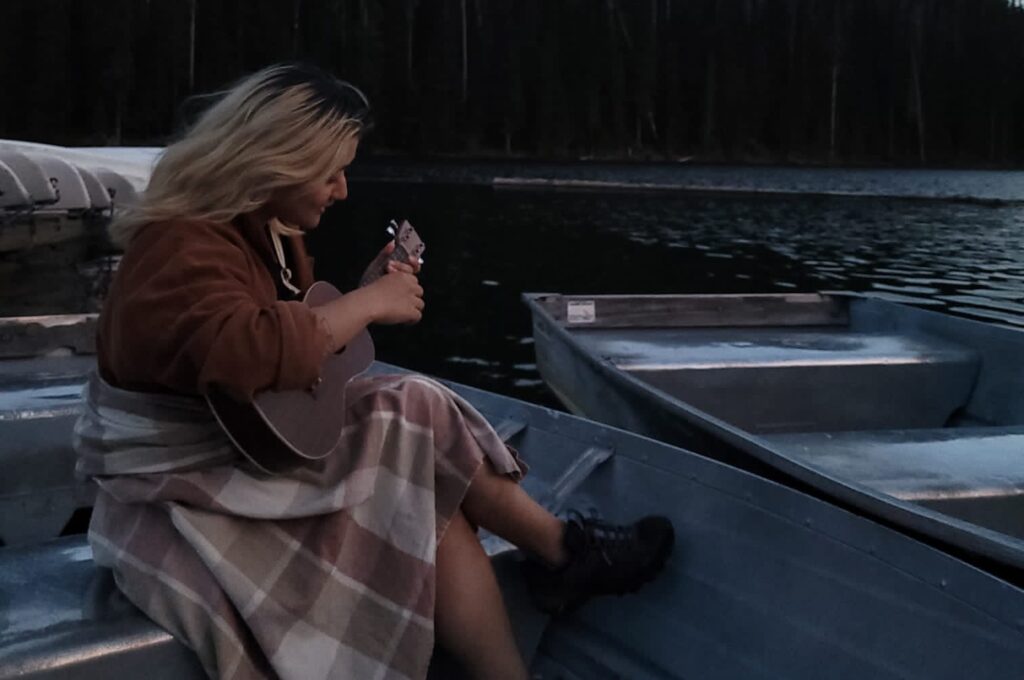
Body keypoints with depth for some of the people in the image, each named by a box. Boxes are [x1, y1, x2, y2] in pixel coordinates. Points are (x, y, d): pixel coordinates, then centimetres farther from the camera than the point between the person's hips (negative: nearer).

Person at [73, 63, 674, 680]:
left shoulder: (267, 231, 9)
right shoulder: (182, 247, -22)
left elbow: (301, 334, 21)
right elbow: (246, 353, -42)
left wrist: (368, 288, 5)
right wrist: (368, 305, -28)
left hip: (256, 447, 9)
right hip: (183, 492, -9)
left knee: (435, 502, -13)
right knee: (417, 417, -17)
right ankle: (564, 551, 2)